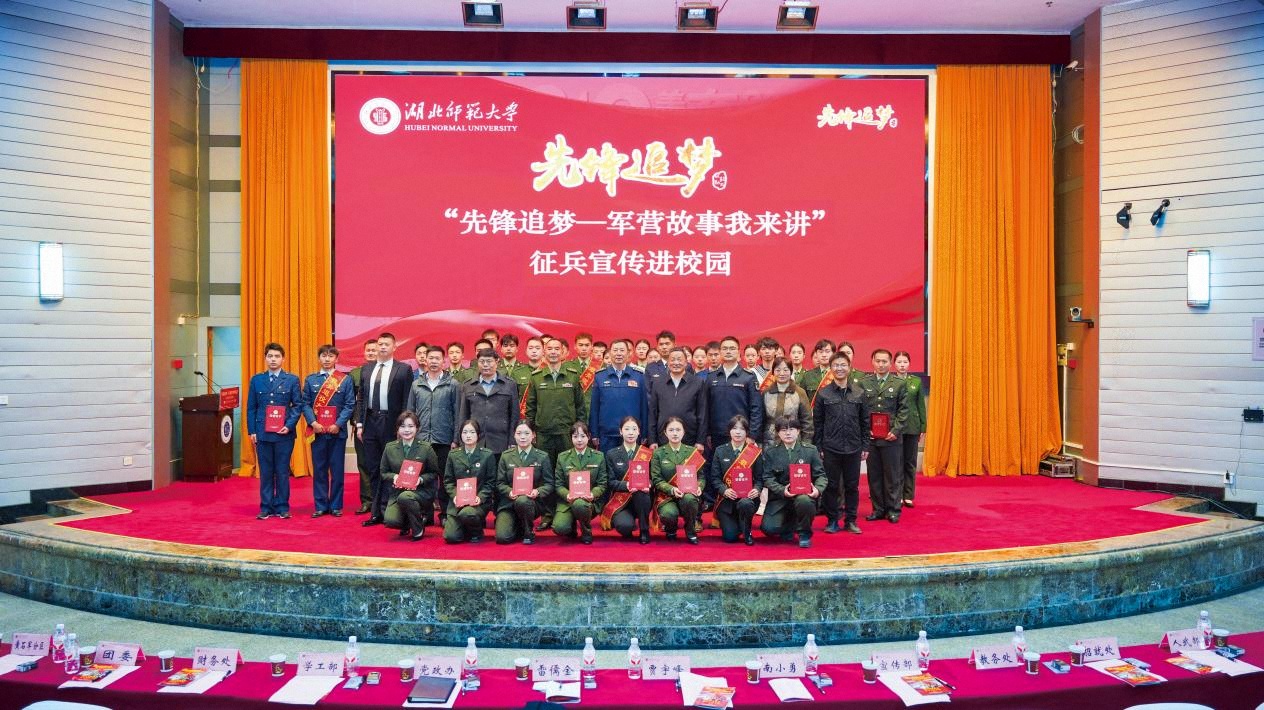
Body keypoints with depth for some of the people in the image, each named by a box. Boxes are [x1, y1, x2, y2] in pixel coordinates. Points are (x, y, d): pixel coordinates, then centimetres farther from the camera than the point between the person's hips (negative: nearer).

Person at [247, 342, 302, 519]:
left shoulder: (292, 380, 4)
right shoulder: (256, 380, 9)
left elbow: (298, 405, 1)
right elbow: (251, 407, 9)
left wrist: (289, 426, -11)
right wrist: (251, 431, 1)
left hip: (284, 433, -2)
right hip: (262, 433, 2)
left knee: (282, 472, 3)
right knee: (265, 472, 5)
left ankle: (282, 507, 11)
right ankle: (266, 507, 12)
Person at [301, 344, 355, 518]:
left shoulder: (345, 380, 3)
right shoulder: (310, 380, 7)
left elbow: (349, 405, -1)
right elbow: (306, 404, 3)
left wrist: (338, 424, -12)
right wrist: (313, 423, -11)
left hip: (337, 431, -1)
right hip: (317, 431, 1)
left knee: (337, 469, 4)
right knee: (319, 469, 5)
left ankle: (336, 506, 11)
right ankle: (320, 506, 12)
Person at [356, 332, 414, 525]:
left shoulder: (404, 370, -2)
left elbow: (406, 401, -5)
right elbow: (361, 399, 13)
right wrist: (360, 423, 6)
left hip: (390, 423, -4)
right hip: (370, 421, 5)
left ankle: (387, 510, 5)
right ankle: (376, 511, 15)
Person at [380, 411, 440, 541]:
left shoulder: (426, 448, -2)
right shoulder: (390, 448, 5)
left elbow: (434, 473, 3)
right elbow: (384, 472, 11)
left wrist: (421, 479, -16)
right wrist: (394, 477, -11)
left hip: (421, 491, -2)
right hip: (397, 492, 3)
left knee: (404, 497, -38)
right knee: (390, 521, -25)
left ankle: (418, 529, -10)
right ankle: (407, 524, 16)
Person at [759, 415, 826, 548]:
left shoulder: (811, 450, 5)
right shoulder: (770, 452, 4)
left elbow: (820, 475, 3)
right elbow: (768, 478, -3)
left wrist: (818, 489, -19)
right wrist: (782, 490, -21)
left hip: (804, 493, -1)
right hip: (779, 497, 1)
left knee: (804, 501, -38)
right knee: (768, 528, -21)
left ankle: (804, 534, -7)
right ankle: (789, 523, 18)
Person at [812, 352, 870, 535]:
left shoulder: (859, 393, 4)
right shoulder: (823, 394, 0)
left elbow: (865, 421, 8)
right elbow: (817, 423, 2)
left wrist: (865, 446, 4)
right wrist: (818, 447, -2)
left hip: (853, 448, 2)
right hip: (830, 449, -1)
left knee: (852, 486, 8)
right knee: (831, 486, 4)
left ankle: (850, 520, 19)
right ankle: (832, 520, 16)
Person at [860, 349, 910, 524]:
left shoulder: (899, 384, 4)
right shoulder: (863, 383, 6)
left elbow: (903, 411, 1)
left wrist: (896, 431, -9)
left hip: (891, 437, -1)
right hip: (869, 437, 1)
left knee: (893, 475, 3)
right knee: (874, 475, 6)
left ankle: (893, 510, 12)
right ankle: (878, 509, 16)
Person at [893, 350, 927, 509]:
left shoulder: (917, 381, 5)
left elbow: (921, 405, 6)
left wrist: (923, 428, 3)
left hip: (912, 427, 2)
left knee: (910, 462, 7)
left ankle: (908, 496, 14)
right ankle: (897, 496, 10)